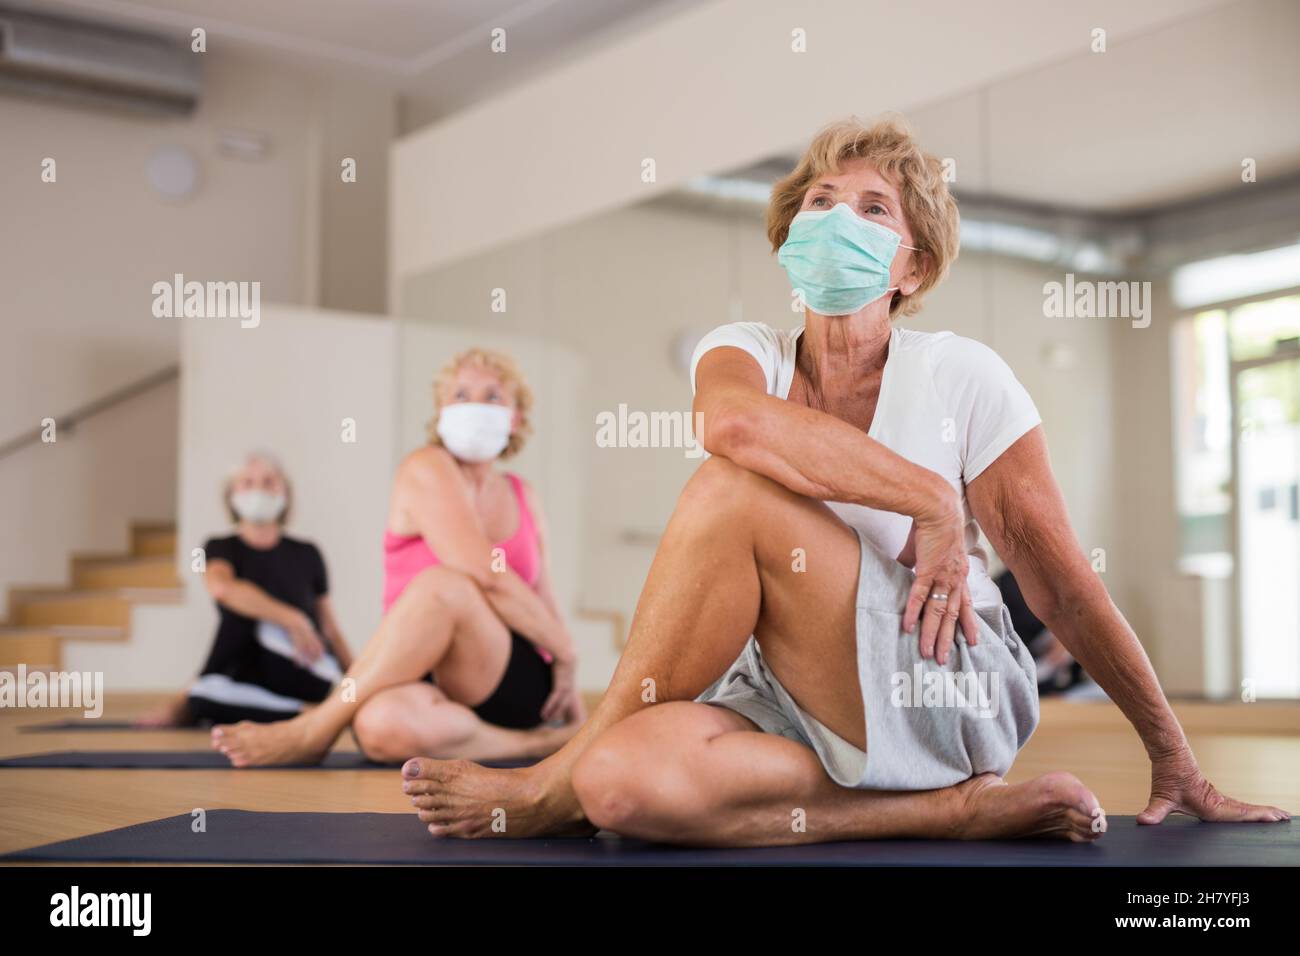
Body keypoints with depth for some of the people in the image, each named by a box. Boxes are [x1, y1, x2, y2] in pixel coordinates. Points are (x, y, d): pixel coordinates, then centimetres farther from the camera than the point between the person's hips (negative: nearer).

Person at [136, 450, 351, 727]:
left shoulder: (306, 555, 12)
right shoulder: (220, 549, 7)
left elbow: (330, 627, 16)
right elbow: (221, 586, -18)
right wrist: (292, 618, -29)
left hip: (308, 676, 2)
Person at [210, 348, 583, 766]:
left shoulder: (523, 498, 15)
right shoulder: (426, 469, -2)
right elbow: (486, 577, -14)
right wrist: (565, 650, -6)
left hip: (520, 684, 3)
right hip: (438, 683, -2)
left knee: (441, 585, -32)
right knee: (385, 726, -42)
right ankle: (531, 743, -19)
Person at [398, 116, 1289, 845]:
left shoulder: (960, 375, 0)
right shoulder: (744, 352, 6)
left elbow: (1063, 584, 0)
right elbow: (735, 420, -23)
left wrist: (1176, 762, 2)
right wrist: (926, 496, -22)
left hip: (948, 697, -3)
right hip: (792, 708, 3)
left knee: (735, 489, -24)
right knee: (626, 783, -31)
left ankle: (559, 782, -14)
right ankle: (955, 810, -16)